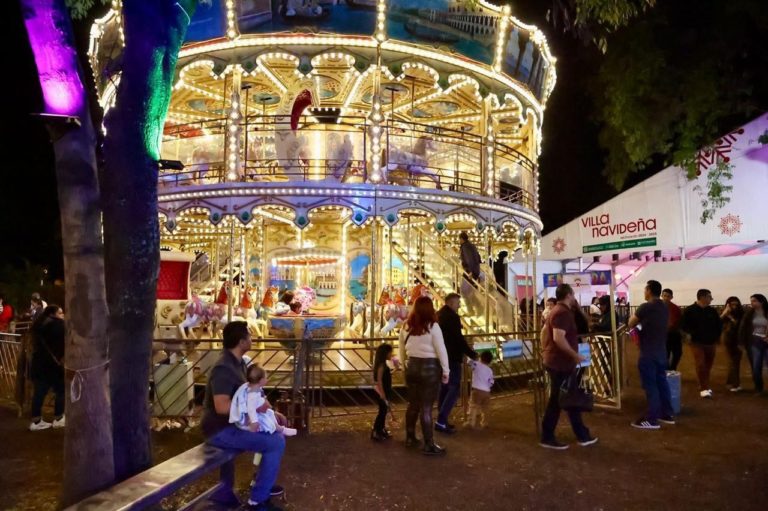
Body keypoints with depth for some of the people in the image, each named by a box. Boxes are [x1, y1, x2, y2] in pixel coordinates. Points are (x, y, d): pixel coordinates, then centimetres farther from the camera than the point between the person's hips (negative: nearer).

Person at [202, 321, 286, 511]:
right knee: (276, 442, -17)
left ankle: (263, 482, 28)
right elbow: (222, 406, -31)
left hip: (231, 423, 10)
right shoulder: (223, 368, -24)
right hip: (220, 430, -10)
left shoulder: (237, 363, 7)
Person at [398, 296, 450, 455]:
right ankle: (429, 445, 10)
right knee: (426, 407, 1)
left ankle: (410, 438, 30)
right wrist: (446, 371, -2)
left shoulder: (406, 327, 2)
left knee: (413, 404, 18)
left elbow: (402, 350, 10)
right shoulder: (432, 327, -13)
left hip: (412, 366, 5)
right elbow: (441, 351, -10)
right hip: (430, 367, -5)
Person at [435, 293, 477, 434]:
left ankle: (442, 420, 17)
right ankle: (441, 421, -11)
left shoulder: (437, 315, 12)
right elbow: (459, 339, -20)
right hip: (451, 358, -9)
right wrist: (472, 354, -11)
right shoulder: (452, 316, -16)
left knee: (444, 388, 14)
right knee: (454, 389, -6)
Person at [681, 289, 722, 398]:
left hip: (710, 343, 5)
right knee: (700, 365, -12)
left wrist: (716, 336, 8)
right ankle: (704, 388, -8)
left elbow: (719, 324, 16)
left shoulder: (712, 310, 5)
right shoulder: (690, 310, -8)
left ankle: (704, 386, 26)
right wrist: (694, 333, -14)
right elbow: (684, 326, -8)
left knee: (708, 365, 11)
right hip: (697, 343, -5)